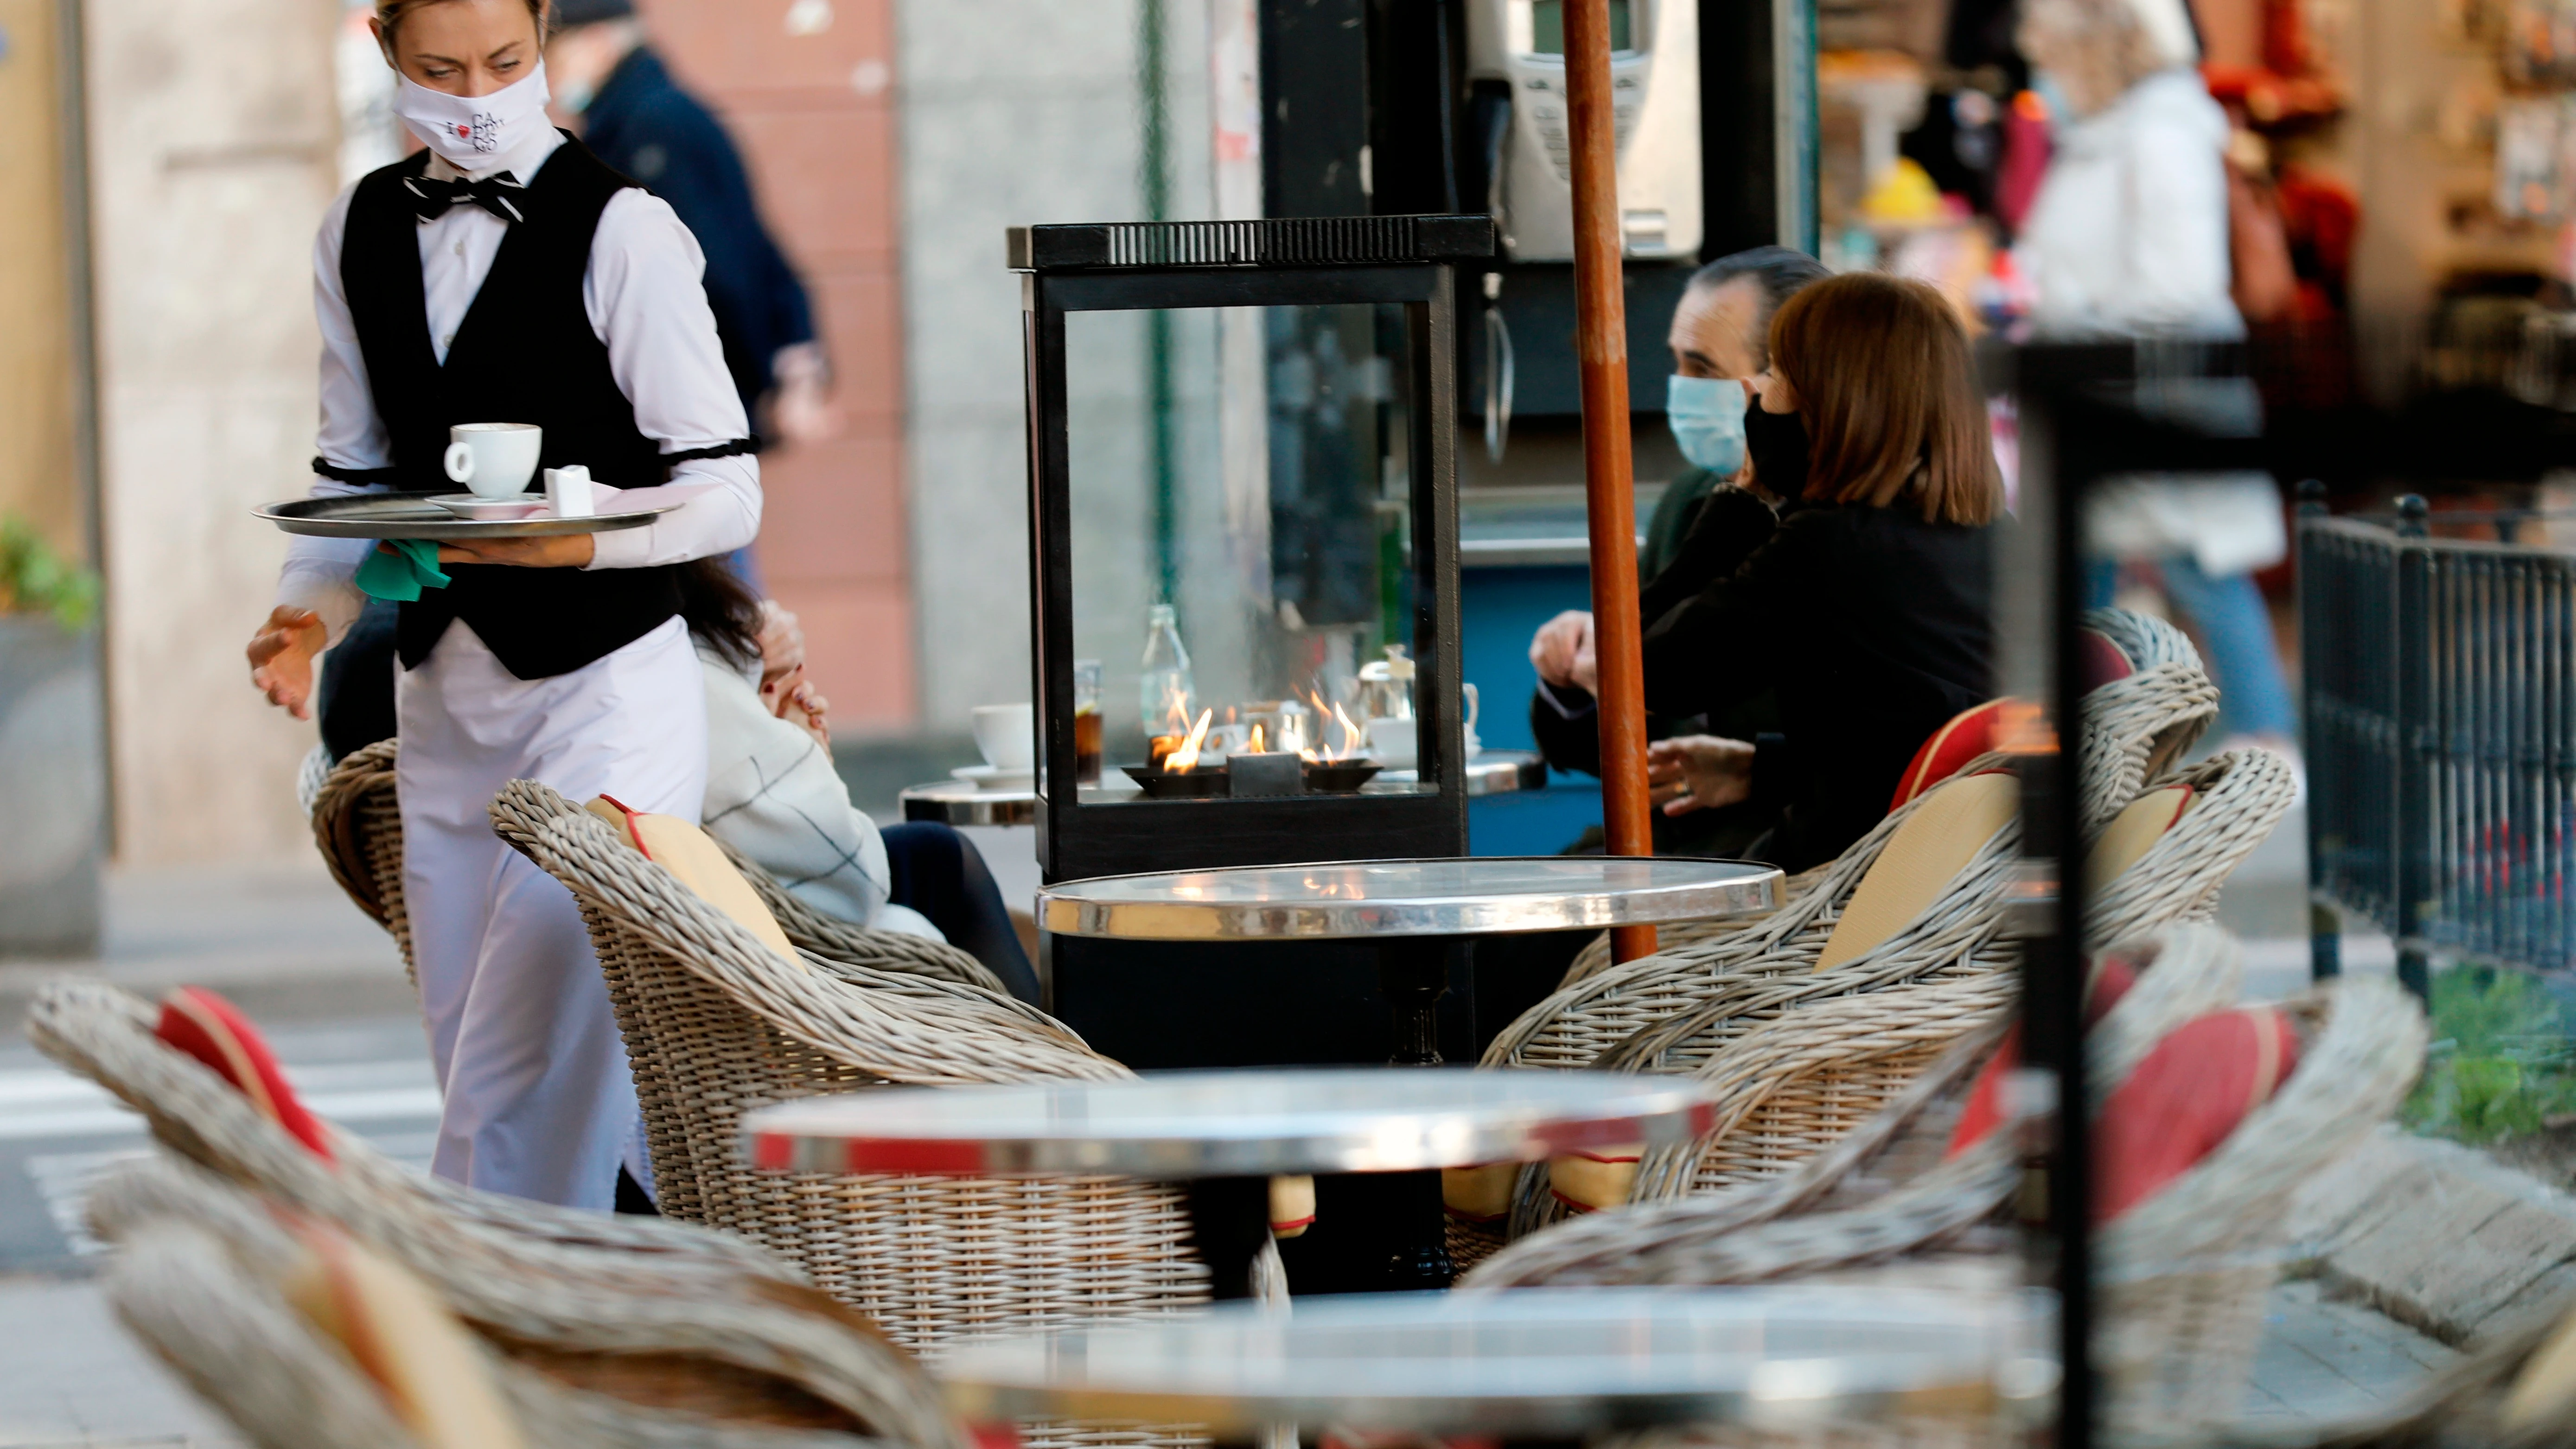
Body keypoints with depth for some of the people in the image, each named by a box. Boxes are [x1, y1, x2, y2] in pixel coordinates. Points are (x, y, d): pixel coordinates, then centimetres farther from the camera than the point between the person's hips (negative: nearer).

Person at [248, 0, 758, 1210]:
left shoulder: (622, 232, -10)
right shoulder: (360, 235, 9)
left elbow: (723, 494, -9)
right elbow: (357, 470, 15)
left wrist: (582, 539, -27)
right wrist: (312, 609, -4)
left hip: (606, 691, -7)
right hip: (442, 693, 7)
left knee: (521, 1089, -13)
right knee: (474, 1078, 10)